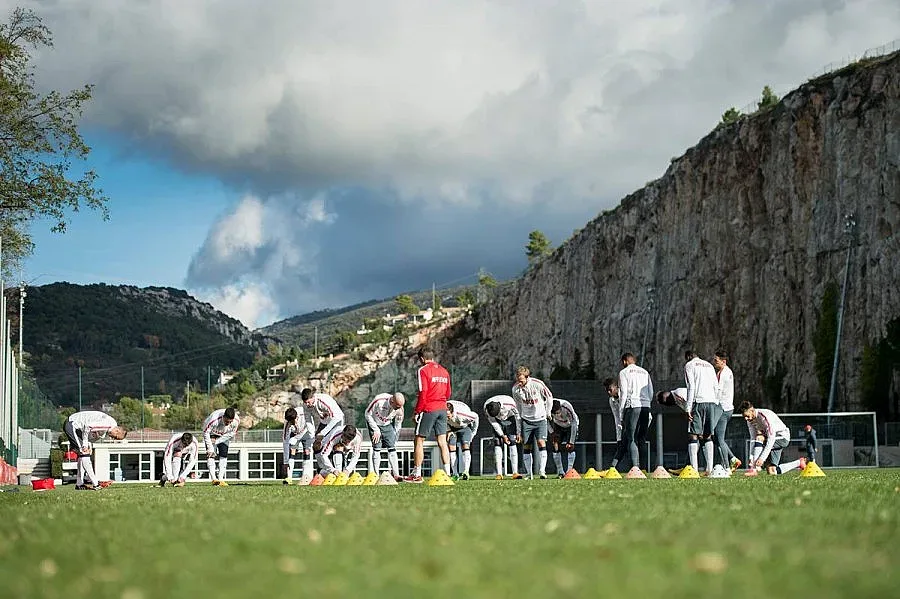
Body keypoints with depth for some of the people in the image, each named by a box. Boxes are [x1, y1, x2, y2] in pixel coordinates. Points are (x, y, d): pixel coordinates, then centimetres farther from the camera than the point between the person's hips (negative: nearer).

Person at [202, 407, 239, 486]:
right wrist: (210, 448, -25)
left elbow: (231, 433, -12)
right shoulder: (214, 419, -40)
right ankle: (214, 479, -22)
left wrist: (217, 441, -18)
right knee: (211, 455, -17)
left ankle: (221, 479, -7)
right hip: (211, 434, -3)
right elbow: (206, 432, -25)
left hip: (224, 436, 3)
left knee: (224, 455, -7)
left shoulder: (236, 421, -29)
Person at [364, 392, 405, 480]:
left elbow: (398, 425, -2)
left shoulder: (400, 409, -20)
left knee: (392, 448, -8)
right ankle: (375, 475, -6)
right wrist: (376, 430, -18)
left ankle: (396, 474, -8)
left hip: (388, 425, 3)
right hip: (374, 424, -3)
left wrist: (395, 439, -1)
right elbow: (368, 414, -18)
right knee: (377, 448, -12)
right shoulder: (379, 401, -34)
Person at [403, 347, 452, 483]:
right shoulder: (444, 371, 14)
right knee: (442, 442, 7)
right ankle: (447, 473, 3)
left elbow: (423, 393, -14)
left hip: (428, 410, -6)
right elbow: (448, 393, 16)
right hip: (442, 409, 6)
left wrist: (417, 411, -8)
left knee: (419, 441, 2)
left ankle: (416, 474, 2)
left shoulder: (423, 370, -7)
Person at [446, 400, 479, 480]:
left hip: (465, 427, -4)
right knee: (451, 447, -10)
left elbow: (475, 417, -21)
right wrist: (449, 430, -10)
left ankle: (466, 471, -29)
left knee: (465, 446, -21)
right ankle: (455, 473, -7)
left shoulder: (461, 413, -41)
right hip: (453, 428, 4)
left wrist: (473, 432, -11)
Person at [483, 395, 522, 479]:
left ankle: (515, 473, -15)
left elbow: (518, 415, -20)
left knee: (512, 443, -13)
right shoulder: (486, 408, -27)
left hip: (509, 418, -1)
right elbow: (493, 421, -14)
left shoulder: (509, 403, -35)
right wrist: (502, 435, -15)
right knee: (497, 444, -11)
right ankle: (499, 474, -11)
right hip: (498, 422, 1)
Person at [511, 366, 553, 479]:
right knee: (526, 447, 0)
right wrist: (518, 430, 3)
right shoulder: (515, 389, -7)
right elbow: (518, 408, 3)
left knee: (541, 442, -16)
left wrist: (547, 412, 10)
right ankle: (529, 473, 8)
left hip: (540, 419, -2)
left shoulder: (538, 384, -17)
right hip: (526, 420, 3)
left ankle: (542, 471, -14)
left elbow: (549, 397, 2)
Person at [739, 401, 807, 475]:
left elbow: (771, 438, -33)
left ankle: (754, 468, -34)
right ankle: (799, 463, 17)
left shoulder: (765, 416, -29)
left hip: (783, 437, -8)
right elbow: (753, 439, -3)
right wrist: (751, 458, -15)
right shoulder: (750, 420, -5)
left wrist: (762, 458, -38)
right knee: (772, 472, -4)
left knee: (759, 438, -33)